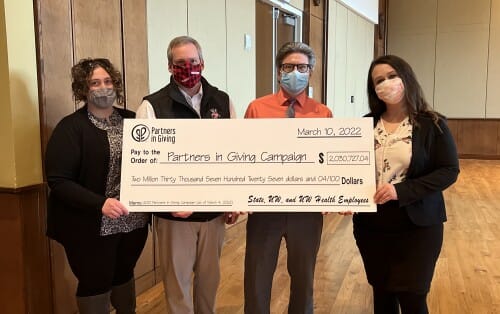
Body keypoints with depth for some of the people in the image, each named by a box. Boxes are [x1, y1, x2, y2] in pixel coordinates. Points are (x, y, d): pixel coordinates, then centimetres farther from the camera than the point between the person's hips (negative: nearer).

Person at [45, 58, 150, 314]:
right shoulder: (70, 127, -10)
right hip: (92, 226, -5)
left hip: (134, 221, 5)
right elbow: (58, 181, -15)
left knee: (124, 275, 22)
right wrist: (99, 204, -27)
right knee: (95, 284, 9)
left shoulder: (131, 120, 6)